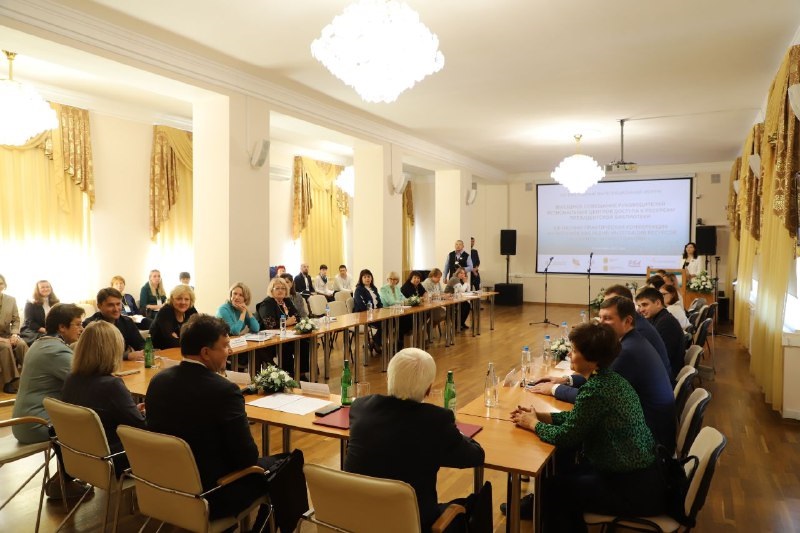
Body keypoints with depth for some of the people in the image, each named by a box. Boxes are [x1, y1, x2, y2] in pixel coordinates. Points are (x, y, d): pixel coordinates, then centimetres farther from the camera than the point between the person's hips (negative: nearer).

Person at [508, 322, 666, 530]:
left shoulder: (596, 389, -25)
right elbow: (578, 417, 13)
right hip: (641, 476, 9)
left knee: (552, 488, 3)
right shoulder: (610, 378, 3)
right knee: (561, 465, 18)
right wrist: (540, 415, 5)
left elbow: (566, 437, -17)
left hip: (634, 489, -9)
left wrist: (533, 424, -2)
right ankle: (538, 509, 38)